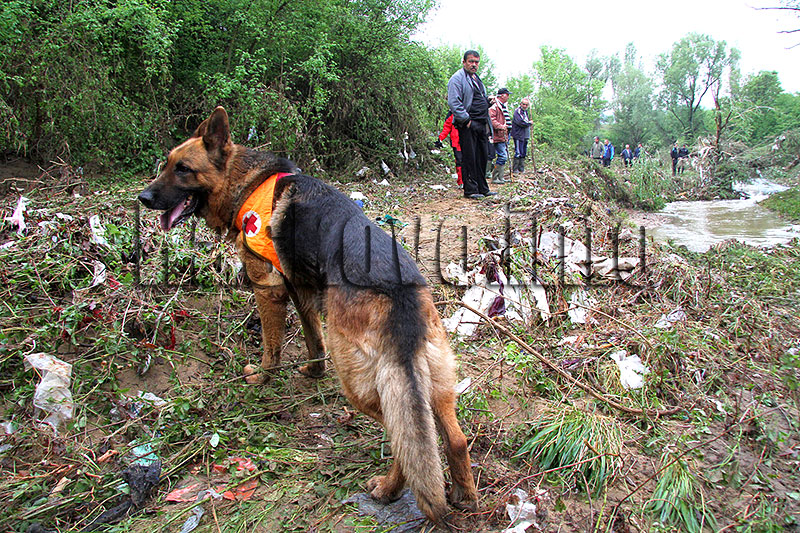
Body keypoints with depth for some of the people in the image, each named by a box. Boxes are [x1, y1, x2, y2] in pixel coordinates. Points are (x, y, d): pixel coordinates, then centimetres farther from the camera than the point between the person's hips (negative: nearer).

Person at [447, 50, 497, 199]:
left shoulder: (477, 79, 23)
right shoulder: (457, 79, -6)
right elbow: (454, 102, -17)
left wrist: (488, 101, 16)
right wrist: (466, 120, -18)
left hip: (482, 124, 8)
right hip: (468, 125, -8)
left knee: (483, 157, 9)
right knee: (469, 158, -6)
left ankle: (482, 188, 17)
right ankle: (470, 190, 0)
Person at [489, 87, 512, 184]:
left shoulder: (504, 106, 21)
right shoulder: (494, 107, -11)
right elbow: (492, 120, -23)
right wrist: (501, 126, -31)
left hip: (504, 136, 10)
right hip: (498, 136, -10)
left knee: (504, 156, 10)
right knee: (503, 156, -14)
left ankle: (500, 177, 16)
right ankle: (495, 178, -8)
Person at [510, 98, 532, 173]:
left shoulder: (525, 112, 19)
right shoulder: (517, 111, -9)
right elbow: (520, 122, -21)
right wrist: (529, 123, -7)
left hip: (525, 136, 9)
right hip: (518, 136, -9)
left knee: (524, 153, 11)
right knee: (518, 153, -8)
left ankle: (521, 168, 18)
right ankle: (515, 169, -2)